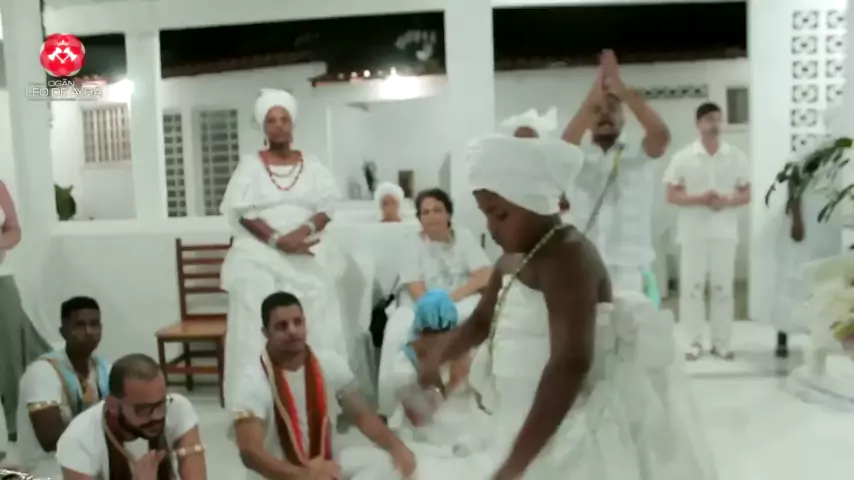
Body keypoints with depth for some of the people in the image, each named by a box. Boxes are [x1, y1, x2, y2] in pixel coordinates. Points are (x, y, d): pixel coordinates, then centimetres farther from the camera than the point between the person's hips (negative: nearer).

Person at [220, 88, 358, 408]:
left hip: (308, 258, 2)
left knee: (315, 328, -2)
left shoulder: (312, 165, 12)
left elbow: (327, 206, 2)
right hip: (261, 258, -1)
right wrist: (277, 240, -17)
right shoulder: (250, 164, 6)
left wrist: (303, 231, -17)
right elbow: (243, 211, -5)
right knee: (261, 330, -5)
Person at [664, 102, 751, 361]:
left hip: (725, 232, 1)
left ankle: (721, 342, 14)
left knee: (723, 287, 4)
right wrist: (699, 198, -16)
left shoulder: (737, 157, 5)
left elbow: (746, 195, 8)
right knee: (691, 286, 0)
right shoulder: (683, 157, 0)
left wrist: (727, 201, -13)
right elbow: (672, 195, -1)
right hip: (693, 233, -1)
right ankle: (695, 342, 10)